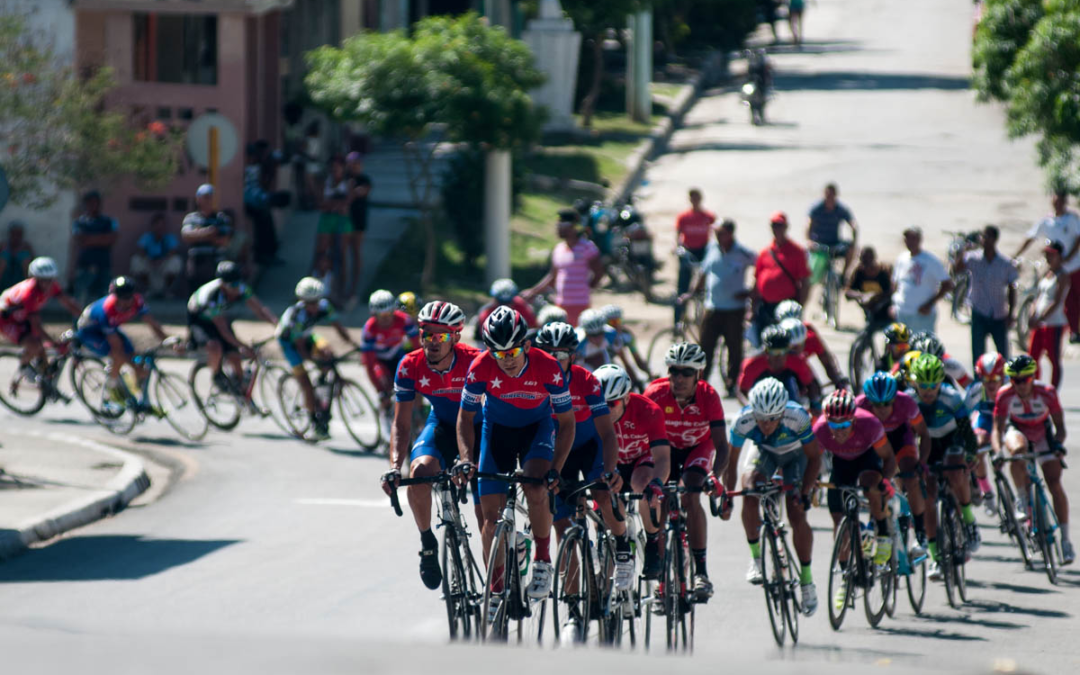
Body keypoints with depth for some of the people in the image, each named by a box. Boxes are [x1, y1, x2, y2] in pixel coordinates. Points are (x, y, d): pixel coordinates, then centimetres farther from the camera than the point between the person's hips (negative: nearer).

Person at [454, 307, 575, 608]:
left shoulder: (547, 367, -29)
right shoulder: (482, 367, -27)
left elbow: (567, 423, -19)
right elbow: (466, 417, -14)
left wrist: (556, 469, -29)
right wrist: (466, 458, -30)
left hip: (537, 427, -1)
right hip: (497, 427, 1)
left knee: (536, 492, -28)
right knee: (492, 516, -4)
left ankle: (542, 561, -5)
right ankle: (496, 591, 9)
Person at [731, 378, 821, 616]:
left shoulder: (797, 418, -37)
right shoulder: (743, 422, -33)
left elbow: (814, 457, -25)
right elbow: (731, 461, -20)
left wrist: (805, 493, -32)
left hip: (795, 455, -2)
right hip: (765, 453, 2)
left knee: (797, 514, -14)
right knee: (749, 493, -26)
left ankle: (807, 580, 0)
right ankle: (755, 557, -8)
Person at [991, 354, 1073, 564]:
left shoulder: (1047, 393, -27)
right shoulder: (1005, 395, -26)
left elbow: (1059, 426, -20)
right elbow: (997, 429, -24)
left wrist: (1058, 444, -40)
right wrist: (998, 451, -42)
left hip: (1042, 434, 0)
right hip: (1017, 430, 0)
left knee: (1055, 483, -12)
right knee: (1018, 450, -38)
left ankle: (1065, 540, -4)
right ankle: (1023, 503, -20)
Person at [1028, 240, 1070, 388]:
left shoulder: (1063, 276, -11)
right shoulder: (1046, 273, 12)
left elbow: (1057, 302, -18)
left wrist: (1040, 319, -22)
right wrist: (1033, 316, 0)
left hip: (1054, 324, -8)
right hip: (1040, 322, 8)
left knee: (1054, 359, 0)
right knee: (1033, 357, 9)